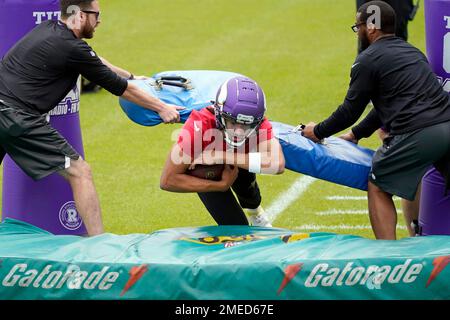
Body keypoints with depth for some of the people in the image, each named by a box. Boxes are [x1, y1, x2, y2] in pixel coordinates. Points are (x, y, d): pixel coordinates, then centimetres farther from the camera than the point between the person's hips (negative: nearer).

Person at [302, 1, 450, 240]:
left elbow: (350, 111, 6)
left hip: (417, 134, -7)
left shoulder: (367, 60, 3)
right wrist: (357, 133, 40)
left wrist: (318, 131, 22)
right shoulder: (413, 52, 26)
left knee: (378, 188, 10)